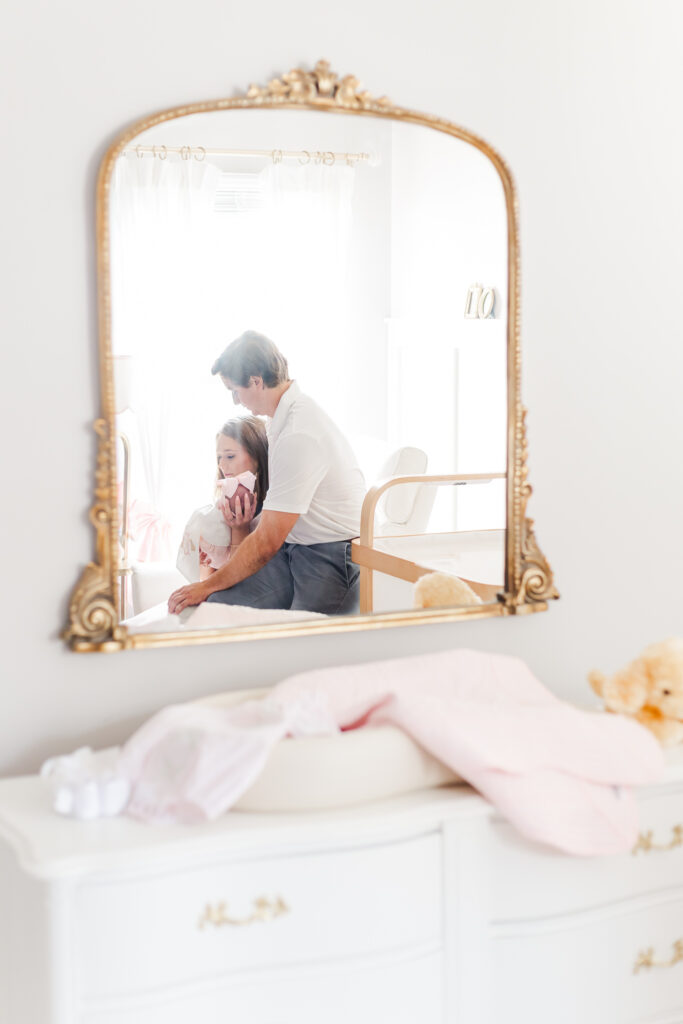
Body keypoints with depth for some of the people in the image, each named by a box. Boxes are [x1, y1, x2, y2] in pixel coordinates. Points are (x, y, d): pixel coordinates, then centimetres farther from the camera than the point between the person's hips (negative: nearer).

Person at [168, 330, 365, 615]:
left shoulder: (299, 436, -23)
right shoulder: (284, 416, 9)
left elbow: (267, 542, -18)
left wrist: (207, 586, -7)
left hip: (332, 558, -9)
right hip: (294, 547, 9)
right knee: (218, 604, -10)